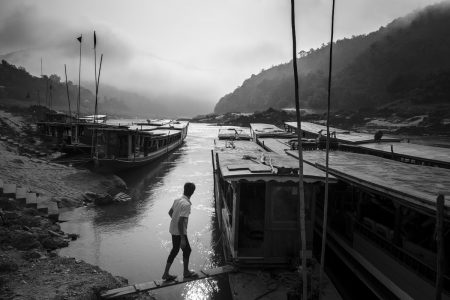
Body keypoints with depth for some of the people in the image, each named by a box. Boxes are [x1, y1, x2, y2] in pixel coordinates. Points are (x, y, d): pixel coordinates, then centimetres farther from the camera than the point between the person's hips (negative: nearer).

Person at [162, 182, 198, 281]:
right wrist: (182, 238, -25)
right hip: (180, 232, -8)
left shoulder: (177, 200, 0)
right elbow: (180, 222, -29)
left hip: (173, 230, 8)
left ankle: (166, 274, 25)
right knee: (187, 250, 12)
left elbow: (170, 212, 16)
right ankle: (186, 272, 28)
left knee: (175, 250, 19)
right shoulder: (186, 204, -26)